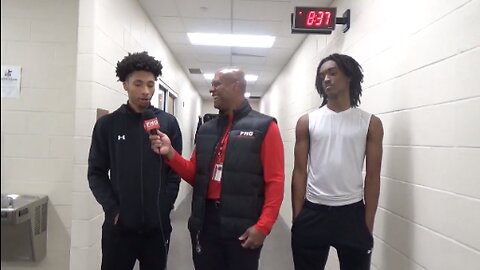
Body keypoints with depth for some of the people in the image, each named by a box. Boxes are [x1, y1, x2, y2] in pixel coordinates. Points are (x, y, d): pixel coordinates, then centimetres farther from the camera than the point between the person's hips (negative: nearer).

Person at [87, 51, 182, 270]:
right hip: (119, 226, 0)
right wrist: (113, 209, -9)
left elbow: (176, 171, 1)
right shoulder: (107, 124, 2)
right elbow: (96, 173, 2)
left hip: (157, 225, 1)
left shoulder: (168, 123, 2)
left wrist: (163, 207, -8)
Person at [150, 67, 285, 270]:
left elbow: (275, 181, -8)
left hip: (242, 227, -5)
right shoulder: (206, 129, 12)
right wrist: (170, 153, -2)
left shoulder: (264, 127, -5)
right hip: (205, 223, 5)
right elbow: (194, 175, 13)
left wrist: (262, 226, -15)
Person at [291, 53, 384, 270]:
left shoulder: (370, 123, 1)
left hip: (353, 213, 0)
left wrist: (368, 225, -2)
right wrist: (296, 218, -2)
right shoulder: (307, 122, 2)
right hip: (312, 213, 1)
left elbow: (372, 177, 1)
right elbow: (300, 172, 2)